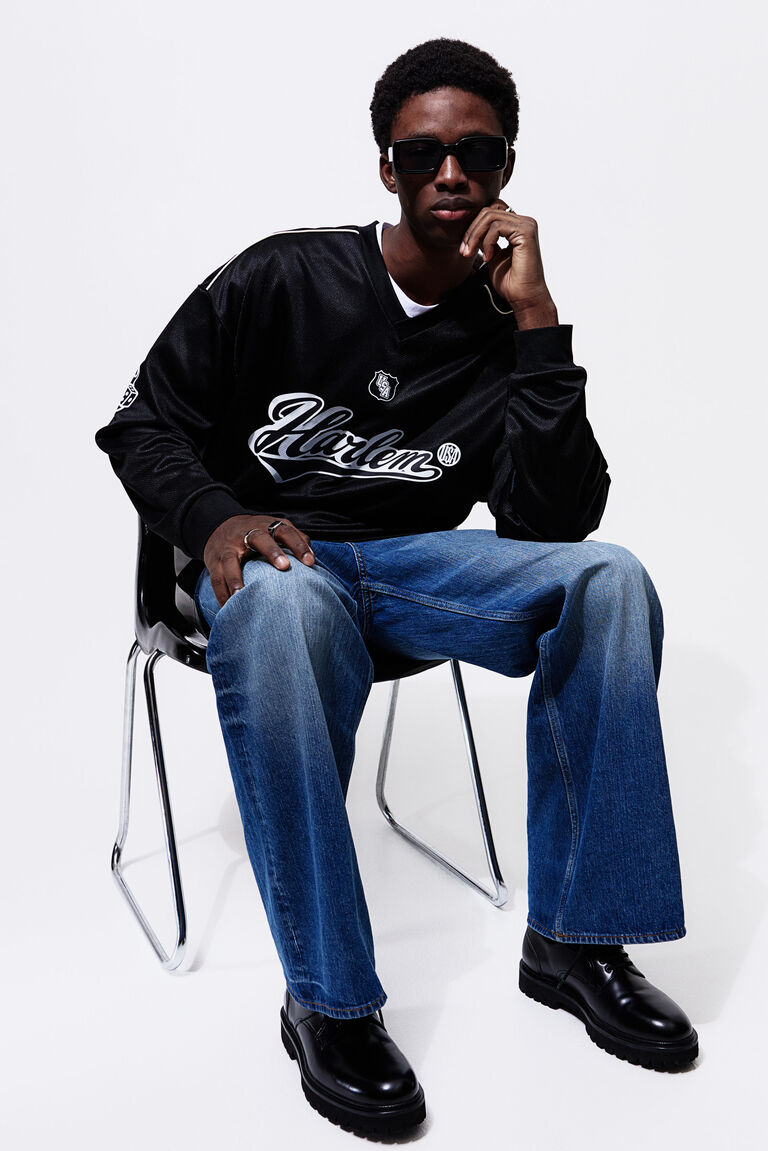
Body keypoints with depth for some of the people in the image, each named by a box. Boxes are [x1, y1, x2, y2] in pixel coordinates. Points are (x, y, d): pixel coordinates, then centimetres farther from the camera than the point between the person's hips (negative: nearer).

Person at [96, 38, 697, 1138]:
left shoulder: (509, 338, 5)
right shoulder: (282, 279, -1)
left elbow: (553, 524, -9)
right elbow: (144, 424, 2)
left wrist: (536, 323, -13)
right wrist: (216, 517, -19)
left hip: (413, 560, 3)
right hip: (273, 552, -2)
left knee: (607, 578, -23)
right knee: (278, 608, -40)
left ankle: (573, 936, -14)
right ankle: (330, 1003, -28)